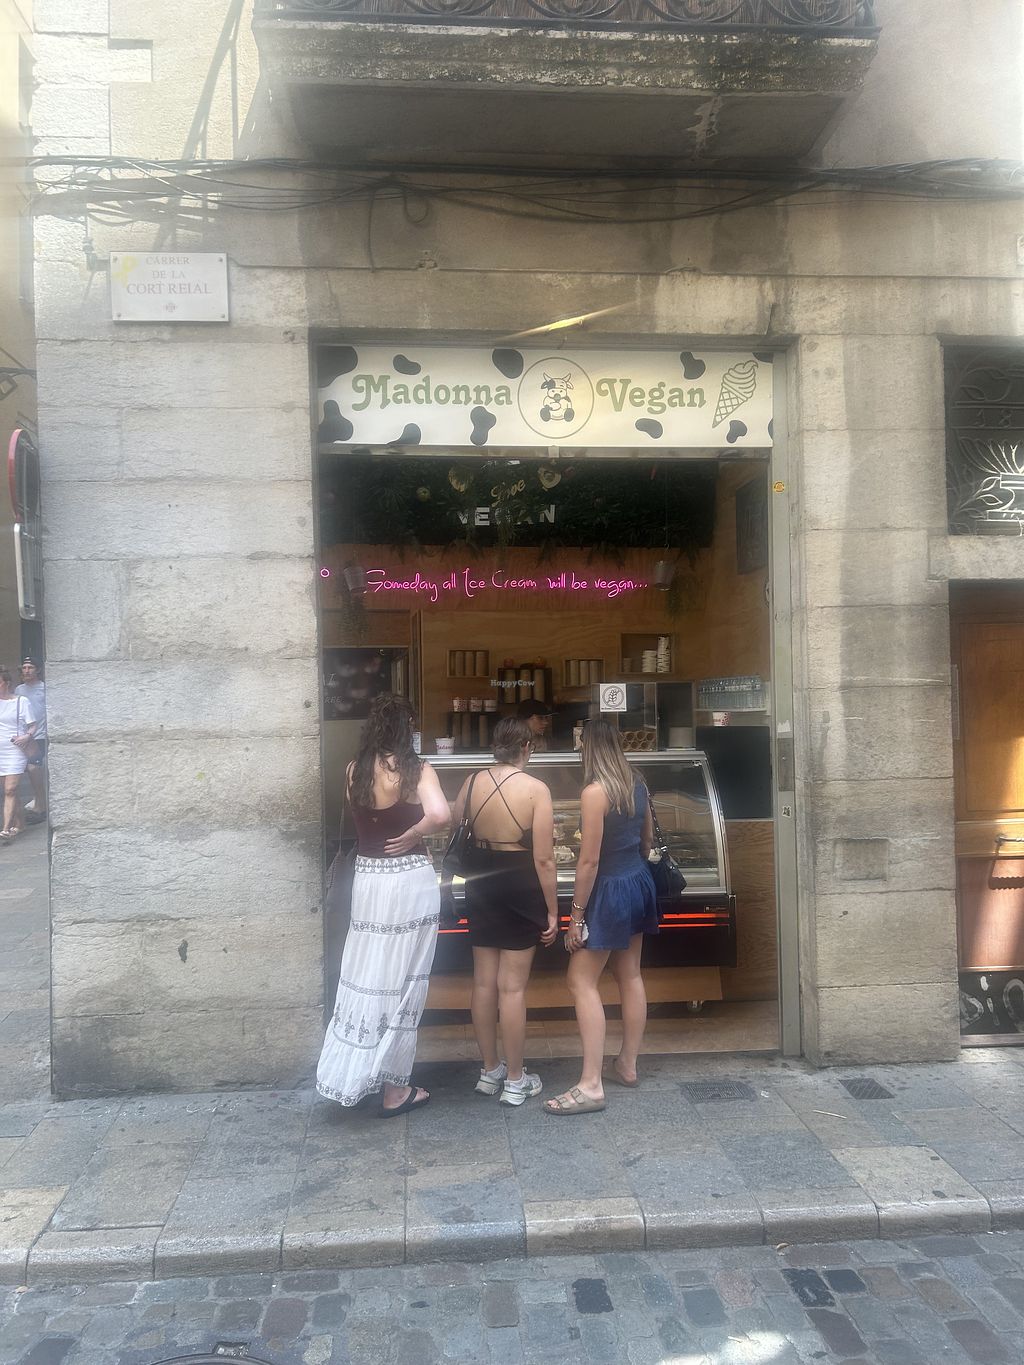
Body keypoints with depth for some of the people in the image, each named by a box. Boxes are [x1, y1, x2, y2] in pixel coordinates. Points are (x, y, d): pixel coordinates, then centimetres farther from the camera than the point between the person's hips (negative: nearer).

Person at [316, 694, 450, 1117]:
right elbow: (439, 815, -25)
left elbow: (359, 816, 11)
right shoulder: (417, 771, -11)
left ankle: (350, 1076, 22)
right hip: (410, 881, -4)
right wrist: (411, 836, -10)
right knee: (401, 983, 6)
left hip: (367, 880, 4)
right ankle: (393, 1089, 17)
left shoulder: (354, 771, 1)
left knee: (366, 978, 15)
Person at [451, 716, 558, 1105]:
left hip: (481, 886, 5)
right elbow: (543, 859, -14)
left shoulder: (472, 783, -2)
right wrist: (551, 912, -6)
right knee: (513, 986, 3)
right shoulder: (535, 789, -14)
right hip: (520, 889, -4)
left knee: (484, 981, 13)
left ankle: (489, 1071, 28)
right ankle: (515, 1081, 15)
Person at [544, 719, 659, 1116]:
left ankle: (590, 1086, -6)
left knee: (582, 982, -4)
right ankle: (627, 1065, 28)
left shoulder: (595, 792, -20)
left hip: (610, 890, -9)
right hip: (639, 883, 9)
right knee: (630, 975, 17)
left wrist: (576, 915, -14)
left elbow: (589, 860, -20)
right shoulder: (637, 784, 4)